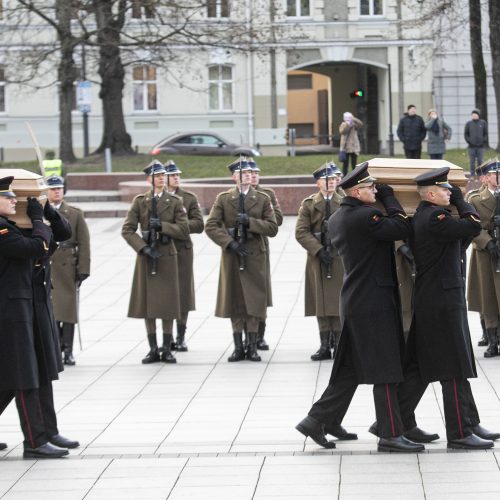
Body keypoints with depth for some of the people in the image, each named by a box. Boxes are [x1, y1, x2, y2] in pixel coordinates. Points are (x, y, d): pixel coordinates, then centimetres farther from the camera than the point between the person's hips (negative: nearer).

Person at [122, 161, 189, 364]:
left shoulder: (175, 201, 4)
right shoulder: (139, 201, 3)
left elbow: (184, 231, -2)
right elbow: (127, 230, -2)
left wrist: (162, 225, -14)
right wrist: (144, 248, -13)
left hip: (167, 256, 0)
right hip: (146, 256, 0)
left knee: (168, 302, 0)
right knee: (147, 303, 2)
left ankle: (167, 349, 7)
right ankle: (153, 349, 10)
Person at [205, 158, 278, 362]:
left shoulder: (263, 199, 5)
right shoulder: (223, 199, 3)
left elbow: (272, 228, -1)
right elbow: (211, 226, -2)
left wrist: (250, 221, -13)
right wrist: (229, 242, -13)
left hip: (255, 255, 0)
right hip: (231, 255, 0)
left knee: (254, 301, -1)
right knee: (234, 301, 3)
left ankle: (252, 346, 6)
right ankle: (238, 347, 10)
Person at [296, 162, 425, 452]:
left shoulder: (337, 218, 12)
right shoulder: (365, 217, -18)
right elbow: (403, 229, -18)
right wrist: (389, 197, -5)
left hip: (354, 301, 10)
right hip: (373, 303, -10)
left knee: (350, 368, 17)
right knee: (385, 371, -5)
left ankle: (320, 420, 18)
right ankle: (391, 435, -2)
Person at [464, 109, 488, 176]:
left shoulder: (483, 123, 5)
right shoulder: (468, 123, 5)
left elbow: (486, 134, 7)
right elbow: (466, 134, 7)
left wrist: (483, 142, -4)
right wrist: (469, 142, -5)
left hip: (480, 146, 0)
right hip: (471, 147, 0)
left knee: (480, 161, 2)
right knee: (472, 162, 1)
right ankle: (472, 176, 5)